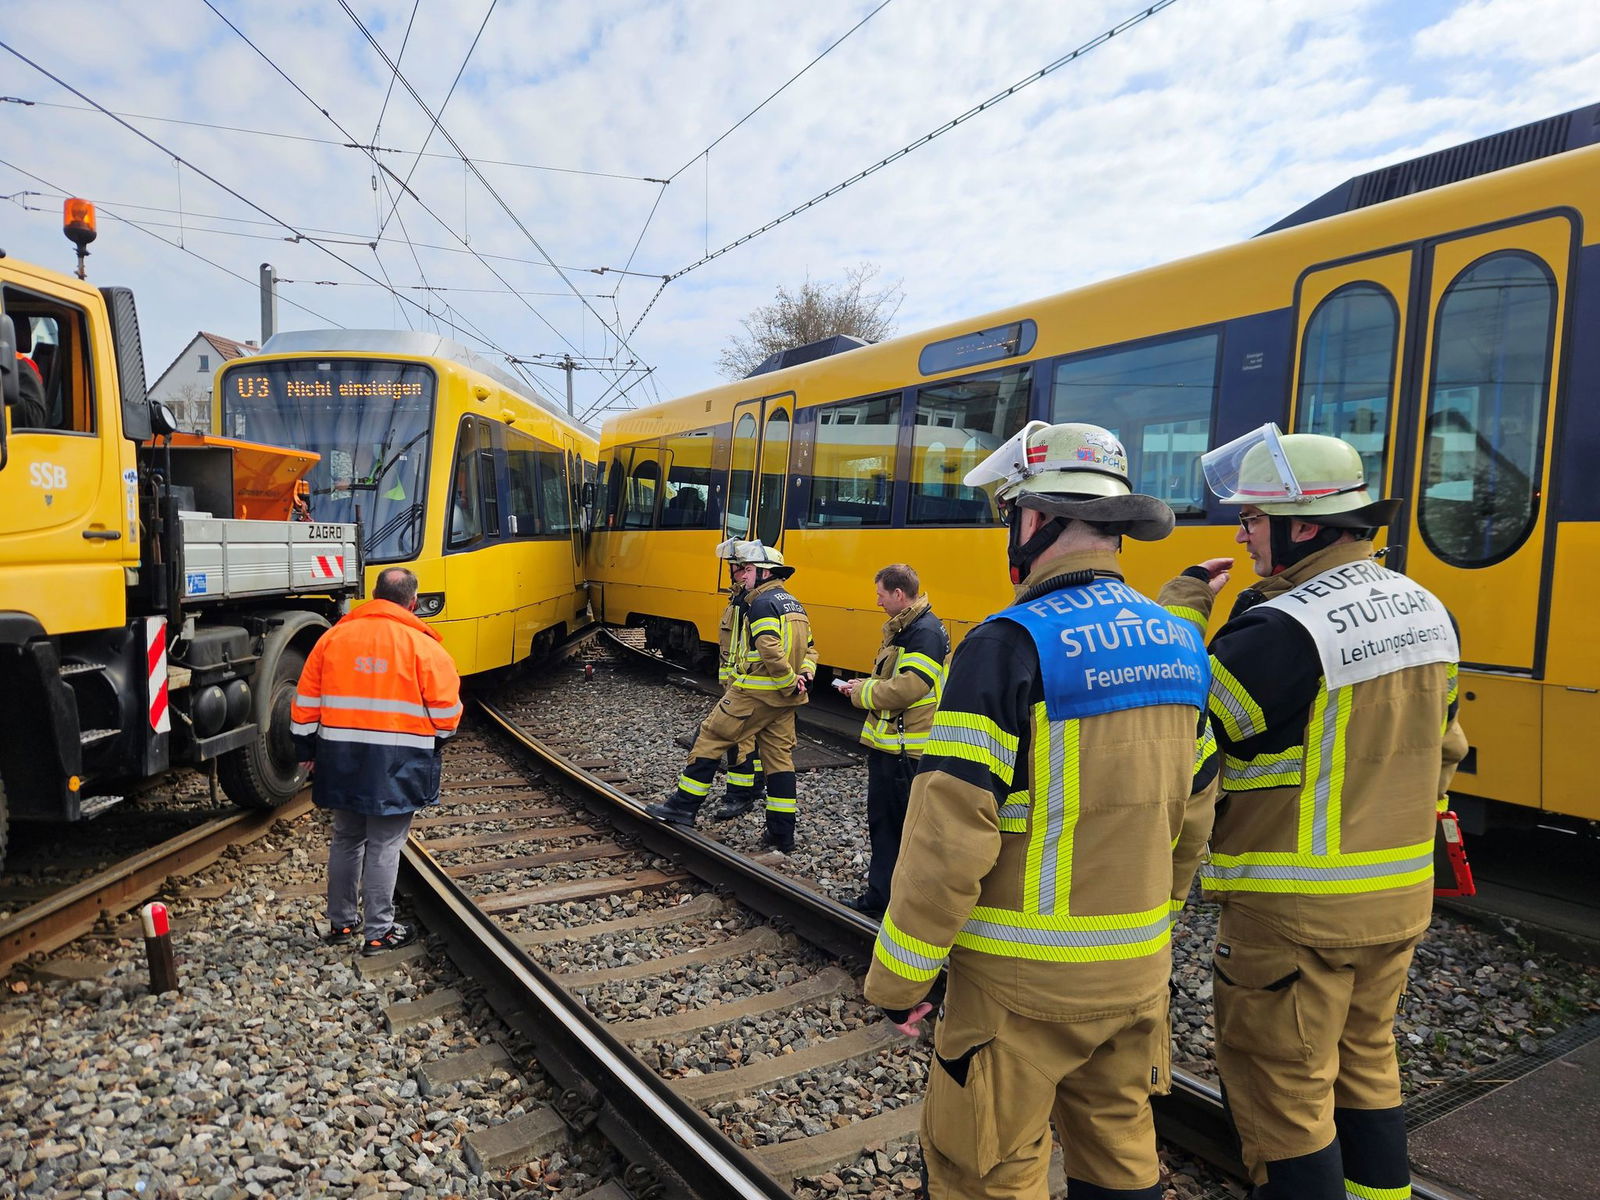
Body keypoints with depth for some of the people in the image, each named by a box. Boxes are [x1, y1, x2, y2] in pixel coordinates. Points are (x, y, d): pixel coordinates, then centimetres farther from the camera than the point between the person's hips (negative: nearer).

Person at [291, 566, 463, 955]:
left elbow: (307, 700, 8)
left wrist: (306, 747, 18)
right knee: (384, 846, 3)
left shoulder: (333, 637, 4)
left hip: (341, 757, 4)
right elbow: (447, 707, -9)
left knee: (345, 839, 18)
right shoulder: (421, 645, -9)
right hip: (397, 762, -4)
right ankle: (378, 932, 11)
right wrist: (437, 741, 10)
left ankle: (341, 922, 29)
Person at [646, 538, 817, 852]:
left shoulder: (763, 604, -13)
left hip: (753, 692, -9)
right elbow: (810, 649, 18)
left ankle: (684, 805, 10)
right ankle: (782, 834, 12)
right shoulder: (794, 605, 16)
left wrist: (791, 682, -17)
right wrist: (805, 675, 2)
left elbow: (770, 650, -26)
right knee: (779, 759, 9)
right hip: (783, 699, 9)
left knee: (710, 739, 3)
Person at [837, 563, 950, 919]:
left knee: (902, 826, 0)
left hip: (904, 749, -10)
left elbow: (907, 688, -26)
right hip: (886, 742, 10)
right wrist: (863, 686, 5)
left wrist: (863, 693, -12)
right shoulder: (900, 628, 14)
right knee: (882, 822, 17)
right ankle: (879, 896, 28)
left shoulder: (925, 632, -19)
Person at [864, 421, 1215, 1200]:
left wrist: (897, 977, -11)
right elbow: (1186, 815, 11)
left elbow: (949, 837, -22)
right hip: (1138, 969, 7)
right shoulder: (1179, 646, 2)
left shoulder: (1011, 646, -21)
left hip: (1025, 978, -7)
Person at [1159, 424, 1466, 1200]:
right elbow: (1439, 751, 13)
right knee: (1365, 1062, 26)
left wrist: (1184, 601, -10)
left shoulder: (1281, 631, -24)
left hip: (1295, 910, -8)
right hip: (1398, 898, 8)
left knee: (1285, 1091, 8)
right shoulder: (1426, 611, 3)